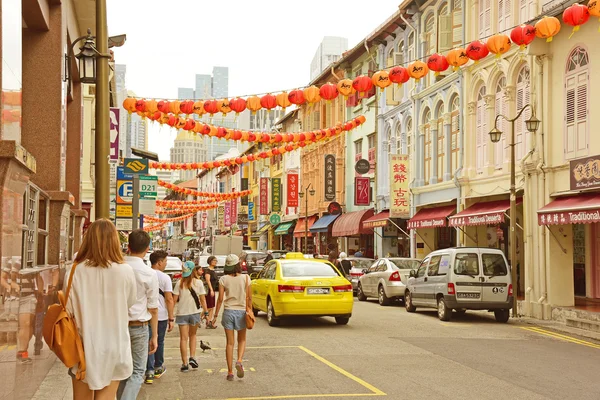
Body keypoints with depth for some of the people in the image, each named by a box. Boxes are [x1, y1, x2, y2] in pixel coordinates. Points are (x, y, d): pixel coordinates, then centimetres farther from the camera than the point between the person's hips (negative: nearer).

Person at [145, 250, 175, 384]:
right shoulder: (164, 278, -8)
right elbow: (169, 299, -12)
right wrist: (171, 319, -7)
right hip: (161, 315, -2)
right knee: (160, 341, 15)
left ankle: (150, 371, -5)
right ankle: (158, 368, 30)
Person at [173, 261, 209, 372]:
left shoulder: (180, 283, -4)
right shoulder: (198, 283, -4)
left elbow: (174, 299, -6)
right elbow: (202, 299, -4)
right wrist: (206, 313, 3)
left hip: (182, 313, -1)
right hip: (194, 312, 1)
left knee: (183, 338, 4)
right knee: (192, 335, 21)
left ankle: (185, 363, 1)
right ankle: (192, 357, 7)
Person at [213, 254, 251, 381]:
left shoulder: (223, 279, -5)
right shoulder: (245, 278, -4)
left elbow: (220, 299, -5)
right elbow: (249, 297, -4)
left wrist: (216, 315, 3)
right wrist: (250, 311, 7)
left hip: (228, 312, 0)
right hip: (241, 311, 0)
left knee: (230, 342, 8)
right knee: (242, 340, 17)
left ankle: (230, 372, 7)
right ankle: (239, 361, -8)